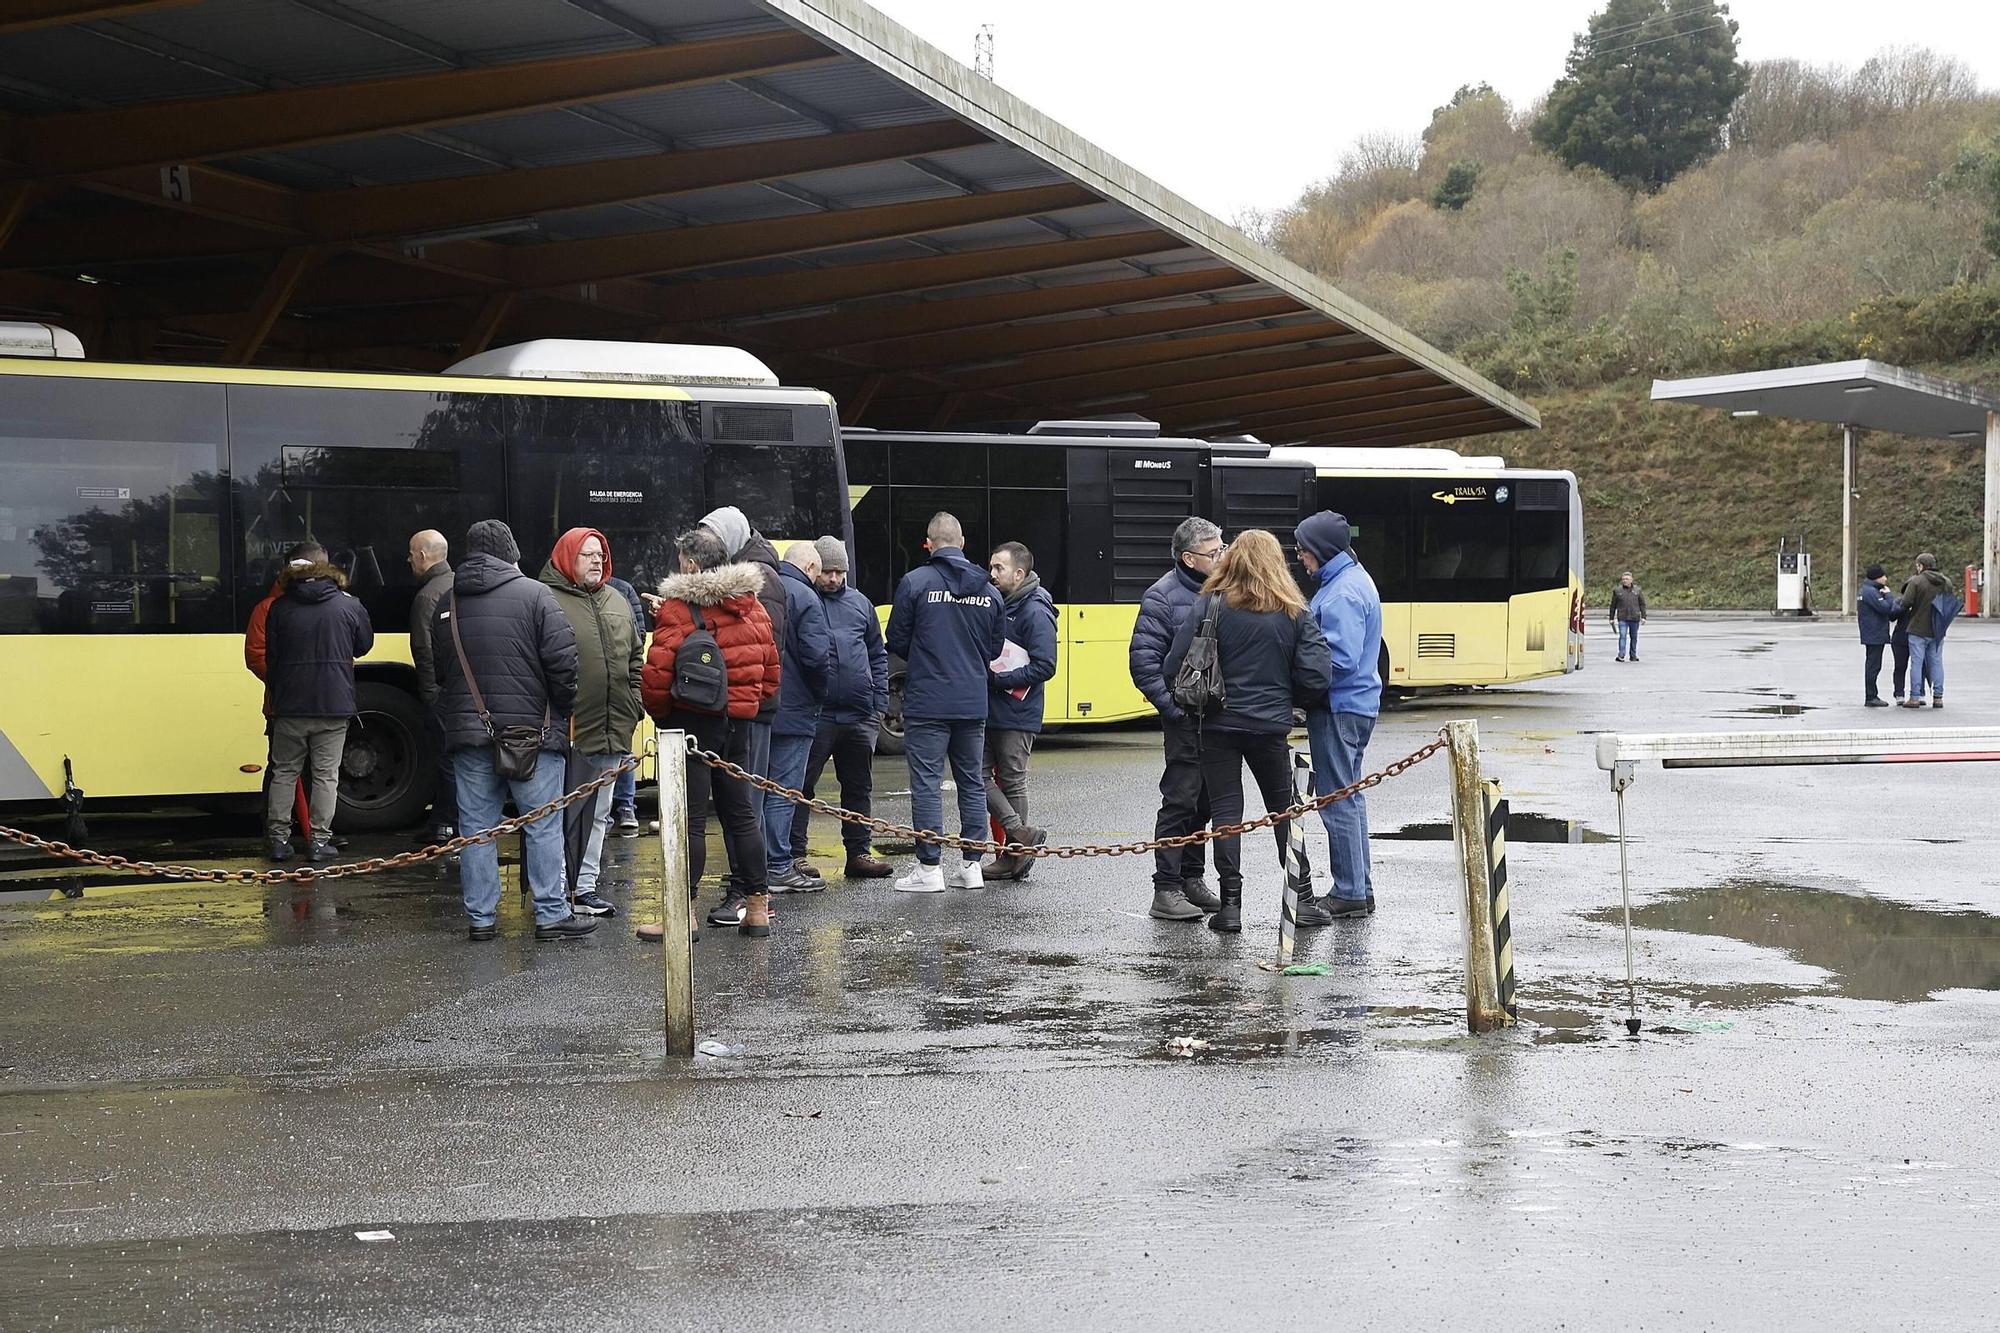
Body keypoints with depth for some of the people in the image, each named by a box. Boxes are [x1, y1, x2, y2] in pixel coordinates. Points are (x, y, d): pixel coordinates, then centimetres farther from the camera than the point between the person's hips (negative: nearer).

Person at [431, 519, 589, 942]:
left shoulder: (448, 603, 10)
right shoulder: (534, 594, -7)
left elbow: (439, 669, 16)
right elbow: (563, 659, -11)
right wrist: (563, 709, 2)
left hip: (468, 731, 4)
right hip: (532, 729, -4)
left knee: (476, 825, 8)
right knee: (543, 825, 2)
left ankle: (480, 917, 10)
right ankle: (552, 915, 4)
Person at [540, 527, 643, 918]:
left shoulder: (617, 603, 15)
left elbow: (636, 660, 23)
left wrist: (633, 706, 13)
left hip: (611, 732, 7)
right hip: (568, 734, -7)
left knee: (598, 814, 14)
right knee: (561, 813, -3)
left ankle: (585, 887, 23)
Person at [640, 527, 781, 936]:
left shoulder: (678, 609, -12)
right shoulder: (753, 607, 9)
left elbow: (657, 672, -17)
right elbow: (770, 670, 14)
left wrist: (660, 714, -1)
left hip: (693, 722, -6)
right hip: (740, 721, 6)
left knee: (690, 820, -3)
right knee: (741, 814, 13)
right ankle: (756, 906, 16)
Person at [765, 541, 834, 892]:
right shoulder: (805, 598, -12)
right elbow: (817, 656, -19)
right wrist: (820, 693, -2)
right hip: (792, 711, -7)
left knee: (765, 787, 13)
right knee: (784, 789, -4)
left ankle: (778, 858, 21)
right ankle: (778, 869, -2)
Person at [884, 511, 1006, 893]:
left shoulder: (915, 583, -9)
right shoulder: (988, 591, 5)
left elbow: (897, 642, -3)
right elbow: (995, 648, 12)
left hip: (927, 701, -4)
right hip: (973, 704, 4)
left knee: (927, 783, 0)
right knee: (972, 782, 12)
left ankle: (929, 868, 0)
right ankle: (971, 865, 15)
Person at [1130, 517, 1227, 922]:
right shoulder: (1164, 596, -10)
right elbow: (1142, 660, -11)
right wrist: (1172, 706, -16)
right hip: (1186, 717, -6)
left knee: (1206, 800, 13)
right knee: (1180, 799, -6)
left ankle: (1192, 878, 24)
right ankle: (1166, 890, -3)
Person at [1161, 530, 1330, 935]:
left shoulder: (1210, 605, -5)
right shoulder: (1294, 613, -1)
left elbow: (1174, 666, -8)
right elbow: (1315, 677, -6)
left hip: (1218, 723, -1)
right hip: (1270, 726, 1)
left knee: (1226, 810, 4)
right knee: (1285, 810, 16)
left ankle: (1231, 903, -2)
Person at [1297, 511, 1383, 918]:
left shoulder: (1342, 593, -19)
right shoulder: (1353, 580, 14)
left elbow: (1340, 659, -24)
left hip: (1339, 709, -11)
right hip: (1357, 705, 11)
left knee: (1337, 801, -4)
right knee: (1349, 796, 16)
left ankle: (1349, 893, 1)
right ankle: (1360, 889, 23)